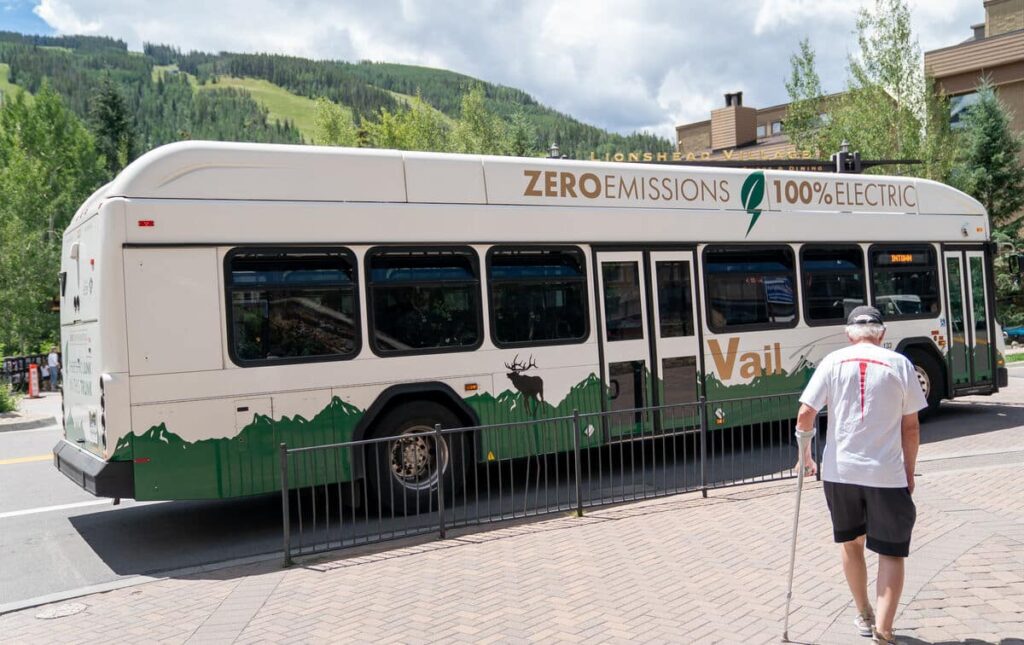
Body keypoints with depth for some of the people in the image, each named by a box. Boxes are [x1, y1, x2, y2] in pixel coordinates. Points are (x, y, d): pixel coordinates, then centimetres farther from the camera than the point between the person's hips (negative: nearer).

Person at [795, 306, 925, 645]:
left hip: (840, 470, 2)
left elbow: (805, 415, -4)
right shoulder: (899, 364, 0)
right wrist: (909, 473, 13)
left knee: (851, 543, 21)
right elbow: (911, 428, 2)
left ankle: (864, 616, 35)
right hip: (887, 474, -1)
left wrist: (806, 456, 11)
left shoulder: (833, 361, 1)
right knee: (891, 552, 8)